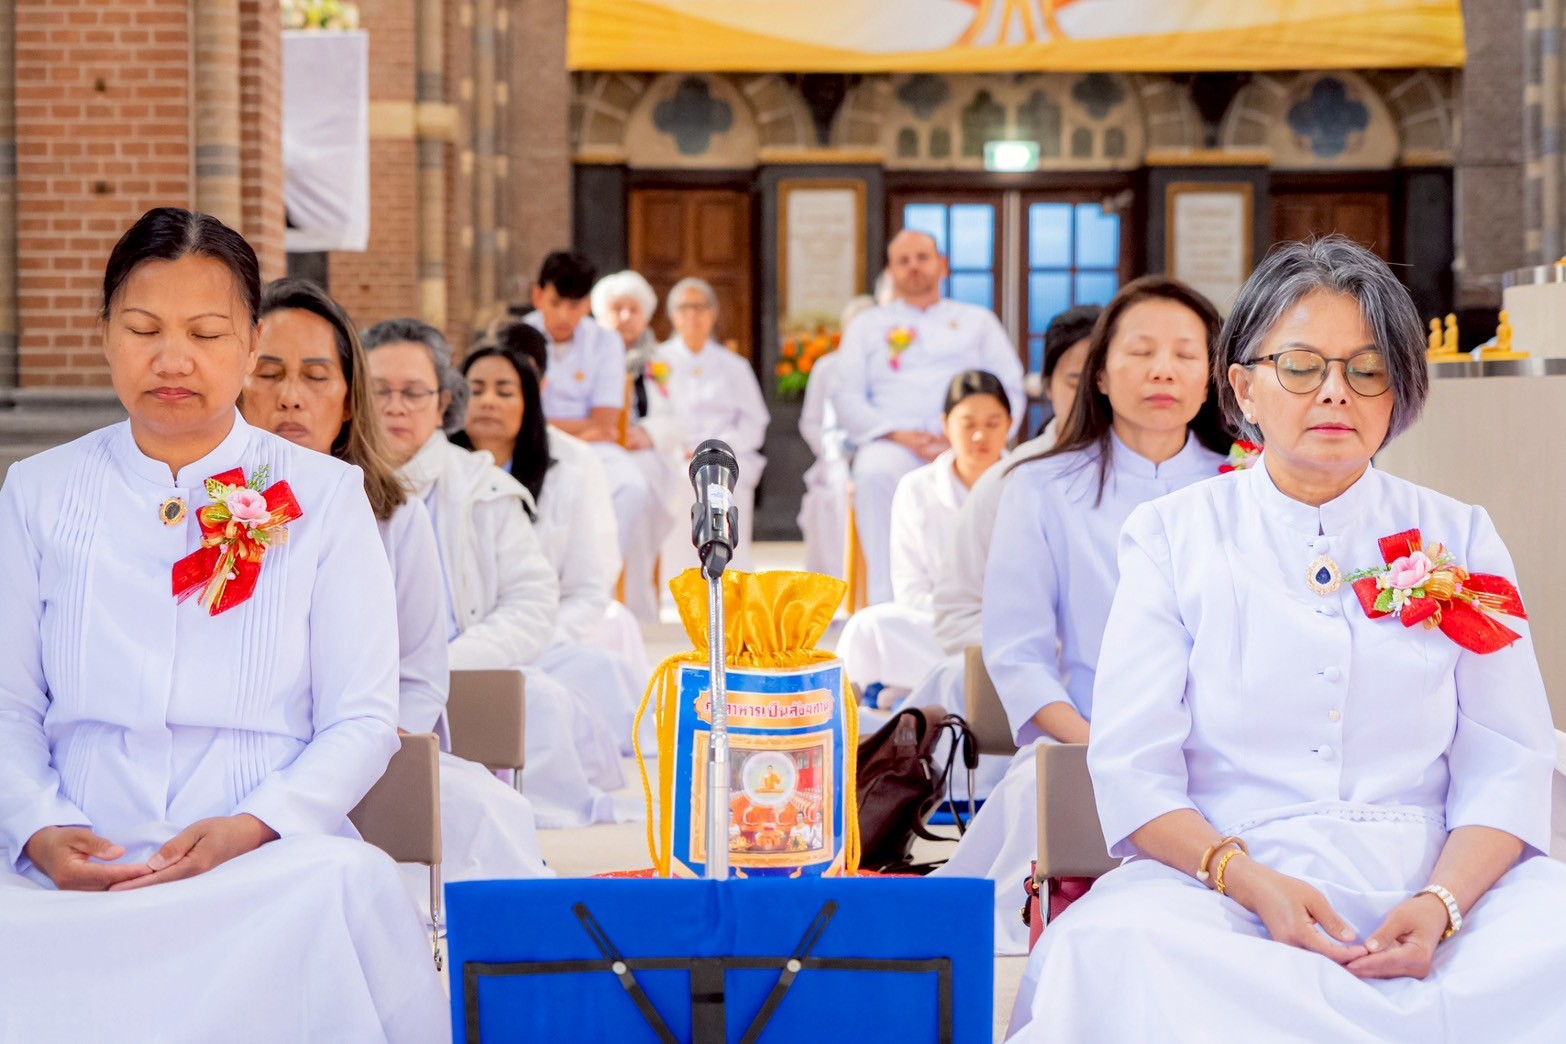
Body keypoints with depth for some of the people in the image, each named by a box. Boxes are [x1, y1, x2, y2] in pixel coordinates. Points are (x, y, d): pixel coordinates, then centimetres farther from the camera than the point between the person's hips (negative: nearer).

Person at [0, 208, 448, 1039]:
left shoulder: (322, 497, 8)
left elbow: (362, 721, 3)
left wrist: (254, 827, -15)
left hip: (272, 863, 0)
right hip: (75, 873, 0)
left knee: (346, 886, -37)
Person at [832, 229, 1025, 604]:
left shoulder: (977, 321, 23)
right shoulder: (868, 326, 22)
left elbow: (1011, 390, 12)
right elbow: (847, 398, 11)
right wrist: (899, 435, -8)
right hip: (893, 443, 0)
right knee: (874, 475, -37)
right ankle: (886, 601, -38)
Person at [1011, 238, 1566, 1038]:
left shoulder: (1458, 540, 14)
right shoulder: (1172, 536, 9)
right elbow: (1133, 767, 1)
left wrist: (1441, 903, -14)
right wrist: (1249, 880, -17)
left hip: (1430, 890, 0)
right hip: (1226, 894, 1)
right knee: (1104, 948, -34)